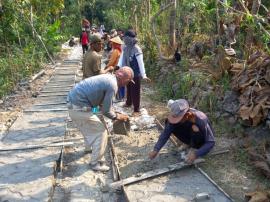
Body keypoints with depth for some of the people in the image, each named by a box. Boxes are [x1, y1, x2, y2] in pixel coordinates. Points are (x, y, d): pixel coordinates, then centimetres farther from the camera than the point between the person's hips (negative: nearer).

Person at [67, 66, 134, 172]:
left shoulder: (108, 77, 12)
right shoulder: (113, 85, -17)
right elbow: (106, 111, -12)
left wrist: (114, 114, 24)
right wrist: (118, 116, 5)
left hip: (73, 101, 10)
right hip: (80, 108, -10)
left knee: (89, 127, 32)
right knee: (100, 132, 2)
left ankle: (90, 145, 57)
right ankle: (96, 163, 12)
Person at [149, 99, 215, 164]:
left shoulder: (200, 120, -37)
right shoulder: (177, 116, -25)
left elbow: (211, 142, -32)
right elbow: (166, 133, -21)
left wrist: (196, 154, -44)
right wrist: (156, 150, -32)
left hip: (203, 141, -5)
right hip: (191, 136, 5)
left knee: (195, 128, -37)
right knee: (171, 124, -17)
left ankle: (194, 148, -7)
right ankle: (191, 143, 1)